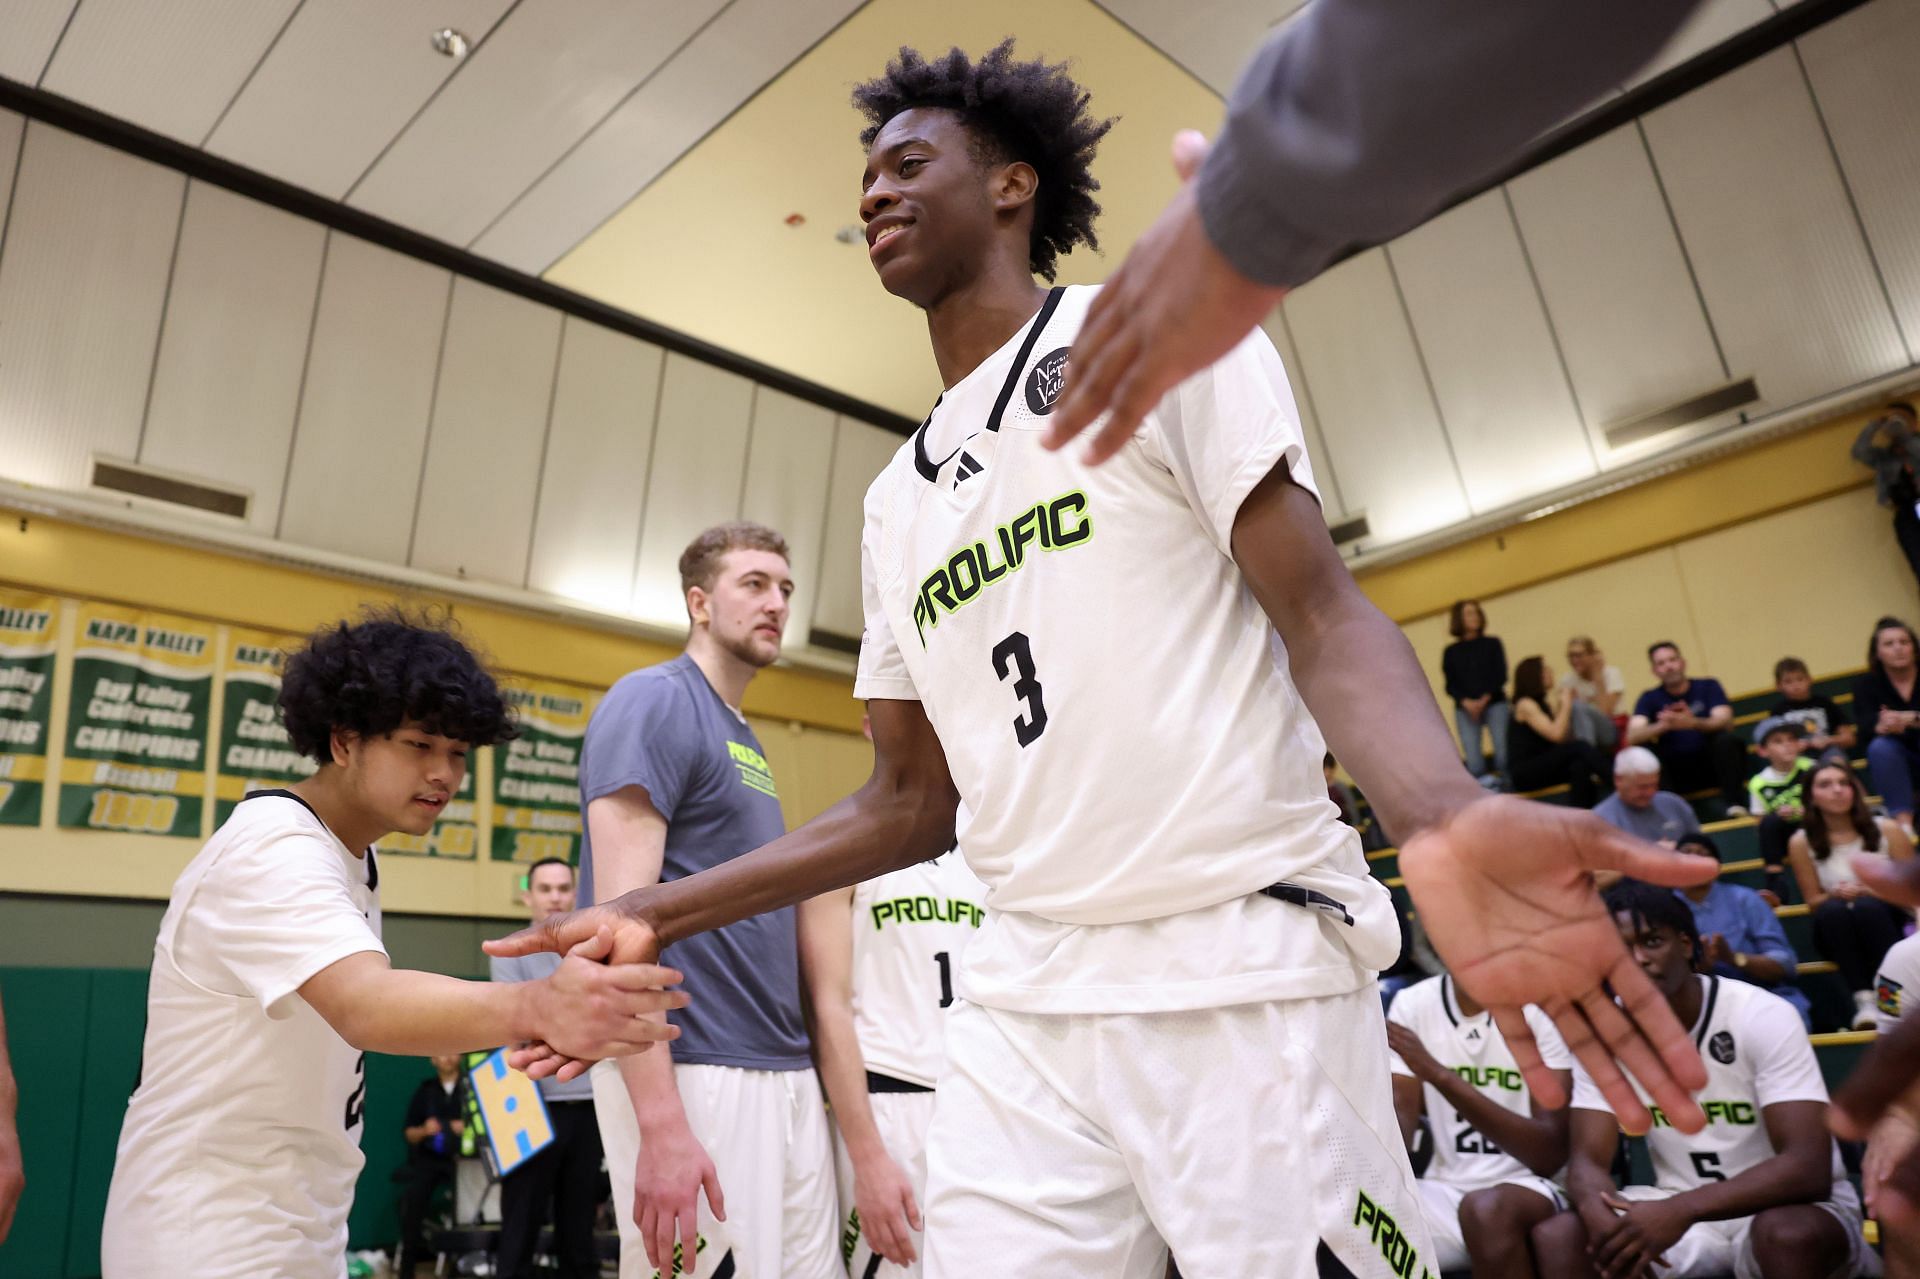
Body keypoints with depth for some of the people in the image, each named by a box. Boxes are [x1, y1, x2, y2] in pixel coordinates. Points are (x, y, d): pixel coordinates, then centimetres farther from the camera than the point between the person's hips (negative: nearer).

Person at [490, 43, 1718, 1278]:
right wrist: (655, 915, 12)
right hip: (1020, 1005, 5)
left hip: (1249, 972, -4)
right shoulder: (898, 499, 16)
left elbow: (1323, 617, -10)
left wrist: (1446, 817, -31)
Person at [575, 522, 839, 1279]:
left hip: (788, 1074, 8)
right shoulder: (653, 702, -9)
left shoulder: (748, 740, 16)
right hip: (694, 1074, -8)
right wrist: (661, 1123, -23)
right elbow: (623, 913, -18)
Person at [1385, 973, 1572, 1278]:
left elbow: (1550, 1155, -17)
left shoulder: (1543, 1005, -10)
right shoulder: (1412, 1003, 1)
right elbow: (1398, 1114, -6)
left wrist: (1440, 1075, -28)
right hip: (1446, 1191, 2)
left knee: (1486, 1210, -35)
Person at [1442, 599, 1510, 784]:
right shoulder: (1451, 651, 9)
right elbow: (1450, 685, 5)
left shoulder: (1492, 643, 10)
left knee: (1503, 755, -13)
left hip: (1495, 704, 0)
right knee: (1474, 763, -10)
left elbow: (1500, 675, 3)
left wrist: (1485, 699, -11)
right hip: (1466, 710, 0)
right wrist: (1466, 702, -12)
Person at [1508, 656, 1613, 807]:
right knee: (1579, 747, -24)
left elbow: (1567, 738, 10)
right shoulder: (1525, 705, -8)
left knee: (1581, 765, -21)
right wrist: (1566, 705, -8)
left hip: (1545, 768, 8)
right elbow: (1556, 735, -19)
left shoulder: (1545, 703, 16)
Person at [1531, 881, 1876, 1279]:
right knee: (1555, 1237, -21)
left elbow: (1809, 1169, -27)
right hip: (1680, 1211, 3)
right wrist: (1601, 1214, -35)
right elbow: (1588, 1160, -9)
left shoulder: (1763, 1017, -20)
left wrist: (1680, 1212, -40)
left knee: (1787, 1234, -38)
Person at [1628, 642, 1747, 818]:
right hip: (1675, 773, 0)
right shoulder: (1650, 699, 5)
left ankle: (1734, 804, -24)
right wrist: (1662, 726, -33)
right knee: (1644, 751, -25)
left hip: (1711, 764, 0)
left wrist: (1693, 723, -35)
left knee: (1726, 739, -28)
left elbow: (1725, 721, -13)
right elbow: (1632, 736, -12)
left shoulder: (1708, 686, 6)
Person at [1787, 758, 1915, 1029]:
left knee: (1868, 907, -33)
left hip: (1888, 920, 0)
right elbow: (1813, 900, 2)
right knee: (1832, 910, -34)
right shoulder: (1802, 842, -6)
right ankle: (1864, 999, -39)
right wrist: (1836, 895, -20)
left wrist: (1873, 893, -18)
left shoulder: (1886, 830, -4)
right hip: (1838, 930, 0)